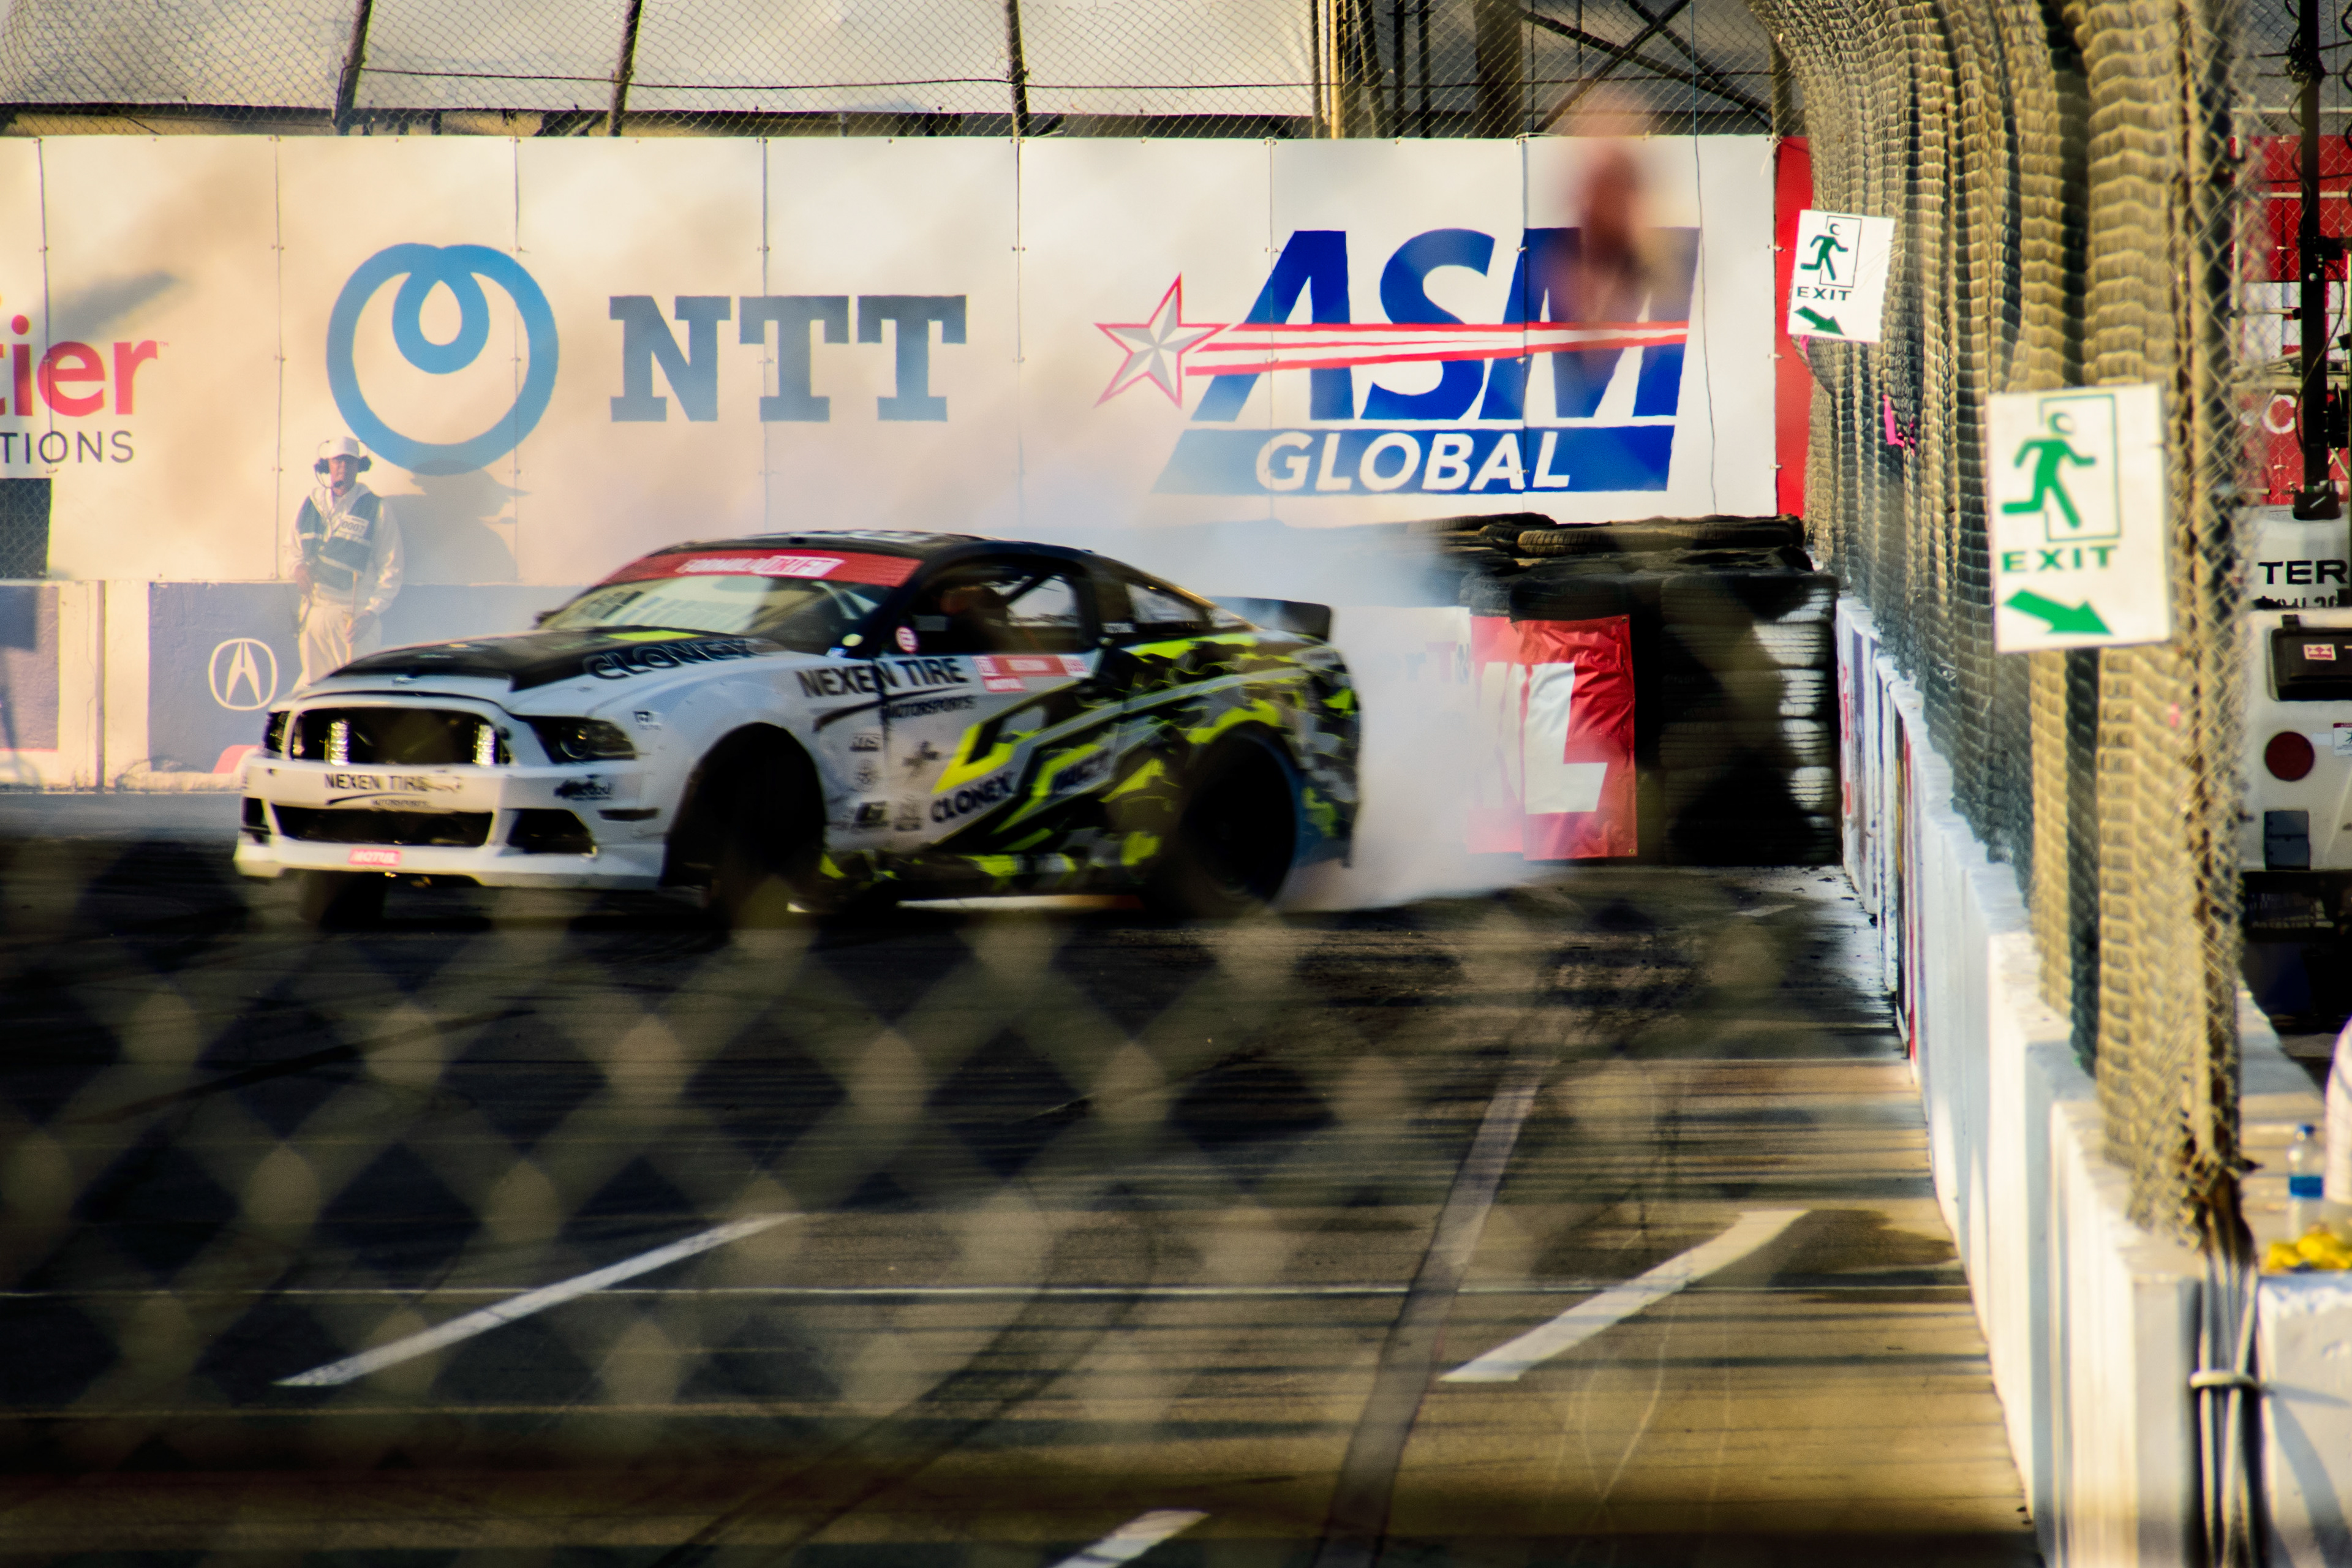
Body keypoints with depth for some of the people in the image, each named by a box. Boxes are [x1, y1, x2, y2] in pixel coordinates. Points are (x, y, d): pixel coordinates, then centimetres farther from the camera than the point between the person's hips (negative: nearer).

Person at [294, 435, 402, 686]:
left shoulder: (375, 509, 0)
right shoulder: (311, 504, 12)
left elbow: (390, 569, 0)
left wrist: (372, 612, -12)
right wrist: (298, 567, 0)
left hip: (357, 616, -4)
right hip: (314, 613, 4)